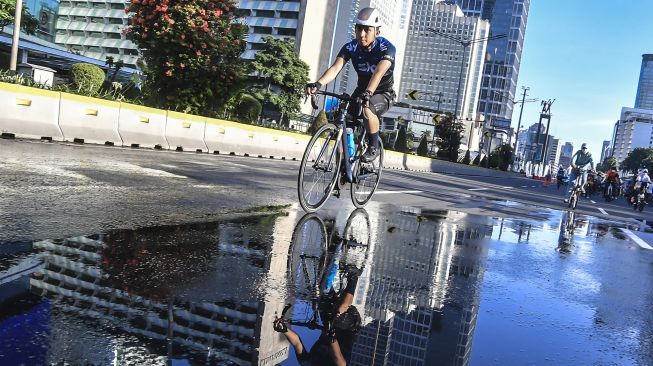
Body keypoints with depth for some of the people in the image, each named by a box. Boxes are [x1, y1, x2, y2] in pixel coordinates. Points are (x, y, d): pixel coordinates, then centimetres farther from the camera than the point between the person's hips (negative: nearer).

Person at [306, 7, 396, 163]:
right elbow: (335, 68, -29)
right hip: (362, 89, 5)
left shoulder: (386, 48, -25)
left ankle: (374, 147, -14)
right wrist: (318, 84, -48)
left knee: (367, 109, -35)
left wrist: (368, 93, -61)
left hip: (383, 93, -4)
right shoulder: (351, 47, -14)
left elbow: (379, 72, -42)